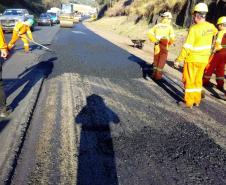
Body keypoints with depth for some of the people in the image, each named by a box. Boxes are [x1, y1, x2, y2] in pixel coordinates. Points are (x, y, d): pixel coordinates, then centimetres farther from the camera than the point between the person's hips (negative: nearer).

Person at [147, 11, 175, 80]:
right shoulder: (169, 27, 0)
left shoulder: (157, 25, 7)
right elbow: (172, 37, -9)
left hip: (157, 45, 3)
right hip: (164, 46, -3)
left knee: (156, 60, 17)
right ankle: (158, 75, 10)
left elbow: (150, 33, -3)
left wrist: (154, 40, 4)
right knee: (162, 61, 7)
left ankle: (154, 74, 21)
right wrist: (169, 44, 9)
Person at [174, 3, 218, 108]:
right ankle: (197, 100, 25)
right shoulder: (210, 26, 2)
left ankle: (188, 102, 10)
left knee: (189, 80, 4)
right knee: (198, 80, 17)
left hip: (192, 59, -7)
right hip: (204, 59, 7)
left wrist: (179, 60, -17)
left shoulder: (194, 29, -20)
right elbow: (215, 32, 28)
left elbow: (187, 47, -23)